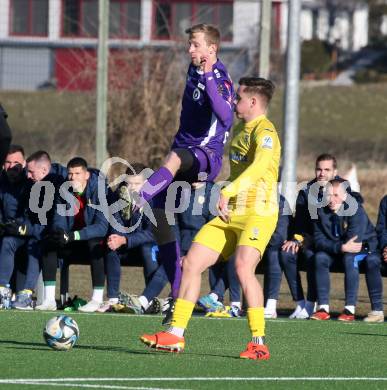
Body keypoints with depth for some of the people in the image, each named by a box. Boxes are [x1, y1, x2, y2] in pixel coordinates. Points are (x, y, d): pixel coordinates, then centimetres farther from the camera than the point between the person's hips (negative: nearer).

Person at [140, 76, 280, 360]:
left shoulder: (265, 132, -12)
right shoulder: (240, 130, 18)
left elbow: (260, 166, -31)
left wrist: (228, 192, -42)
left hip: (258, 214, -9)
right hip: (230, 214, 9)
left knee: (243, 268, -27)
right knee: (191, 263, 2)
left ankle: (259, 344, -23)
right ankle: (176, 335, 7)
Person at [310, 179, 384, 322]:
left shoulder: (356, 210, -24)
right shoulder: (321, 211, -11)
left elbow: (354, 241, -30)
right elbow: (319, 241, -17)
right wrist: (341, 247, -34)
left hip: (364, 248, -4)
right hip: (336, 251, 4)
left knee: (350, 258, -36)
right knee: (320, 257, -25)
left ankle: (350, 309, -37)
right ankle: (323, 308, -26)